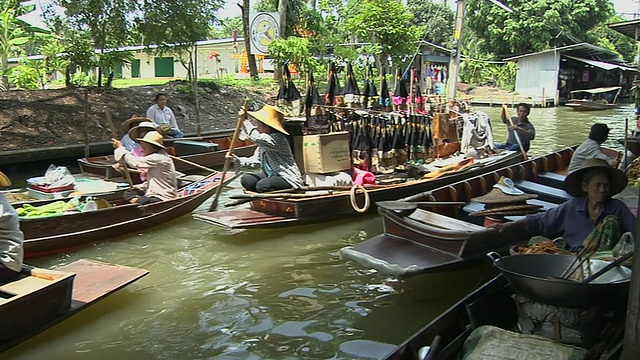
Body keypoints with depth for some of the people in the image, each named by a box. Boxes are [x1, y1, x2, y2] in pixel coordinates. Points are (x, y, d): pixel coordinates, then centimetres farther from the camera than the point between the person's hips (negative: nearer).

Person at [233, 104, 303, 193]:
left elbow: (257, 138, -38)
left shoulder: (277, 139, -22)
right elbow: (256, 159, 11)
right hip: (270, 175, 9)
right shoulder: (263, 140, 9)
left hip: (288, 178, -9)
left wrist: (244, 120, -31)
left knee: (262, 185, -30)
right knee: (246, 179, -6)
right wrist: (238, 160, -2)